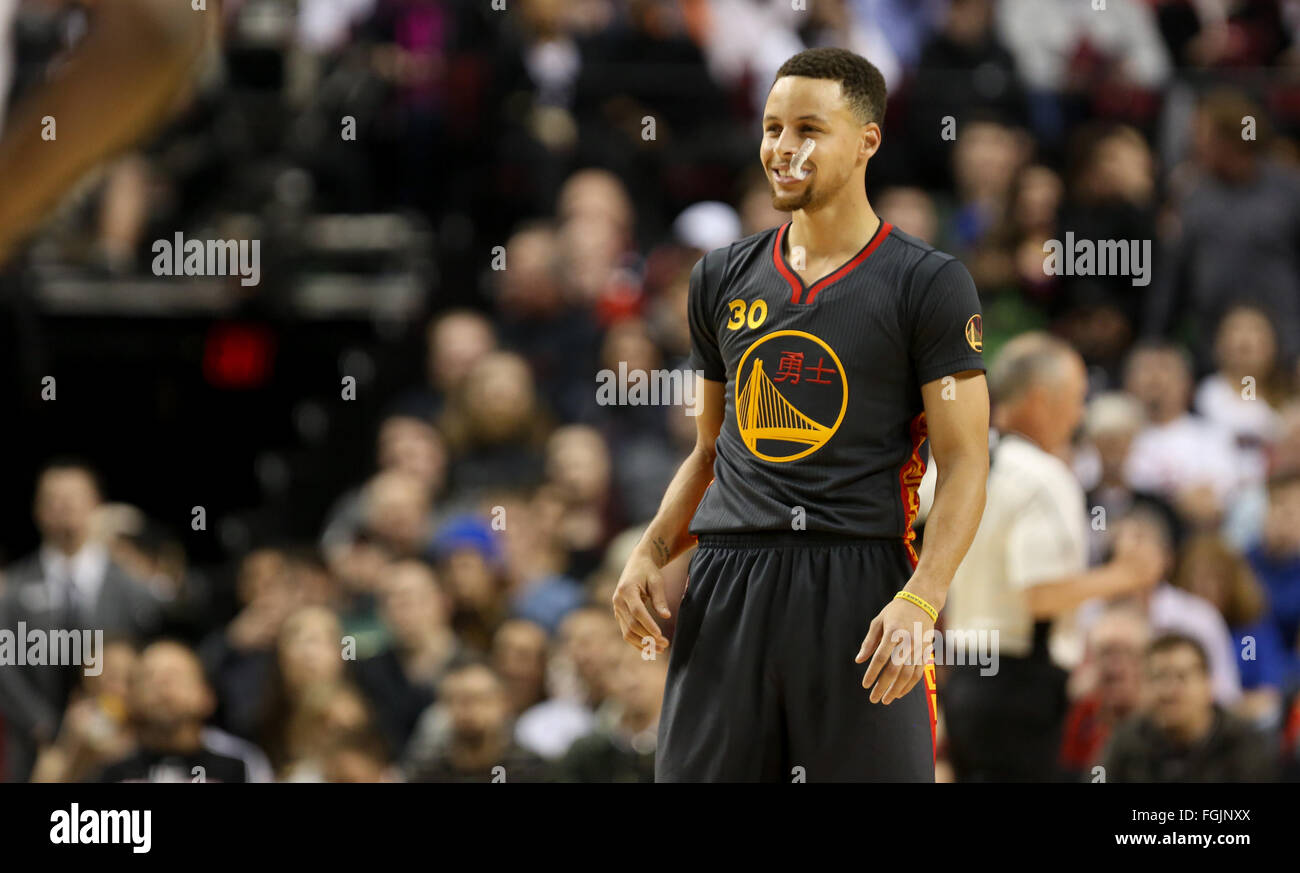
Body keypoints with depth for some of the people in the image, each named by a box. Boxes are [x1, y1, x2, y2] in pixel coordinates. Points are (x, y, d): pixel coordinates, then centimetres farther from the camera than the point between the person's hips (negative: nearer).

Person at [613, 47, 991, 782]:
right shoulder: (724, 279, 15)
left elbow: (965, 462, -6)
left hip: (857, 580, -4)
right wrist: (650, 554, 6)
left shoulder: (929, 285, -1)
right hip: (727, 584, 4)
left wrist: (920, 599, -19)